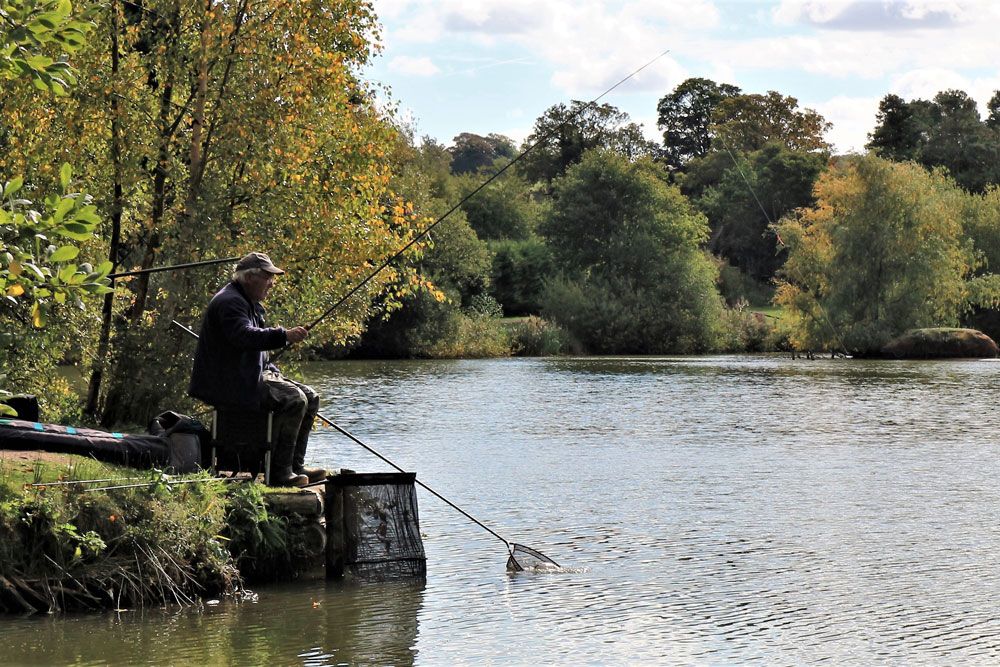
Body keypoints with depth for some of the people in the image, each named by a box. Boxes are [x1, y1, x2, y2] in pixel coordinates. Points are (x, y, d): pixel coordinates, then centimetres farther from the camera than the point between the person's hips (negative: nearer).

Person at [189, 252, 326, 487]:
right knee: (294, 399, -25)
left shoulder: (250, 303, 21)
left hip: (251, 376, 11)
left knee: (310, 397, 6)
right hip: (231, 383, -11)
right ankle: (279, 472, -22)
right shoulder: (230, 302, -15)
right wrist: (284, 336, -43)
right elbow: (244, 336, -35)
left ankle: (296, 465, 6)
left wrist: (274, 373, 15)